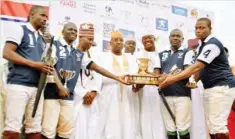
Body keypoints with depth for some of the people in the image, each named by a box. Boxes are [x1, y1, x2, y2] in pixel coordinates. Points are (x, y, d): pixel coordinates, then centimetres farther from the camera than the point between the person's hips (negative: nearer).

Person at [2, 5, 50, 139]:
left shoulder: (42, 39, 22)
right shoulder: (19, 29, 3)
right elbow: (7, 53, -9)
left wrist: (47, 68, 4)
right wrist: (34, 64, -14)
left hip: (37, 87, 7)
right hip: (18, 84, -7)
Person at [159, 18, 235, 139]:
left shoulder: (213, 44, -15)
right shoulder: (200, 46, 15)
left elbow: (197, 66, -26)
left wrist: (173, 79, -30)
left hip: (222, 87, -9)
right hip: (210, 88, 9)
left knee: (217, 124, -13)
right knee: (211, 125, 8)